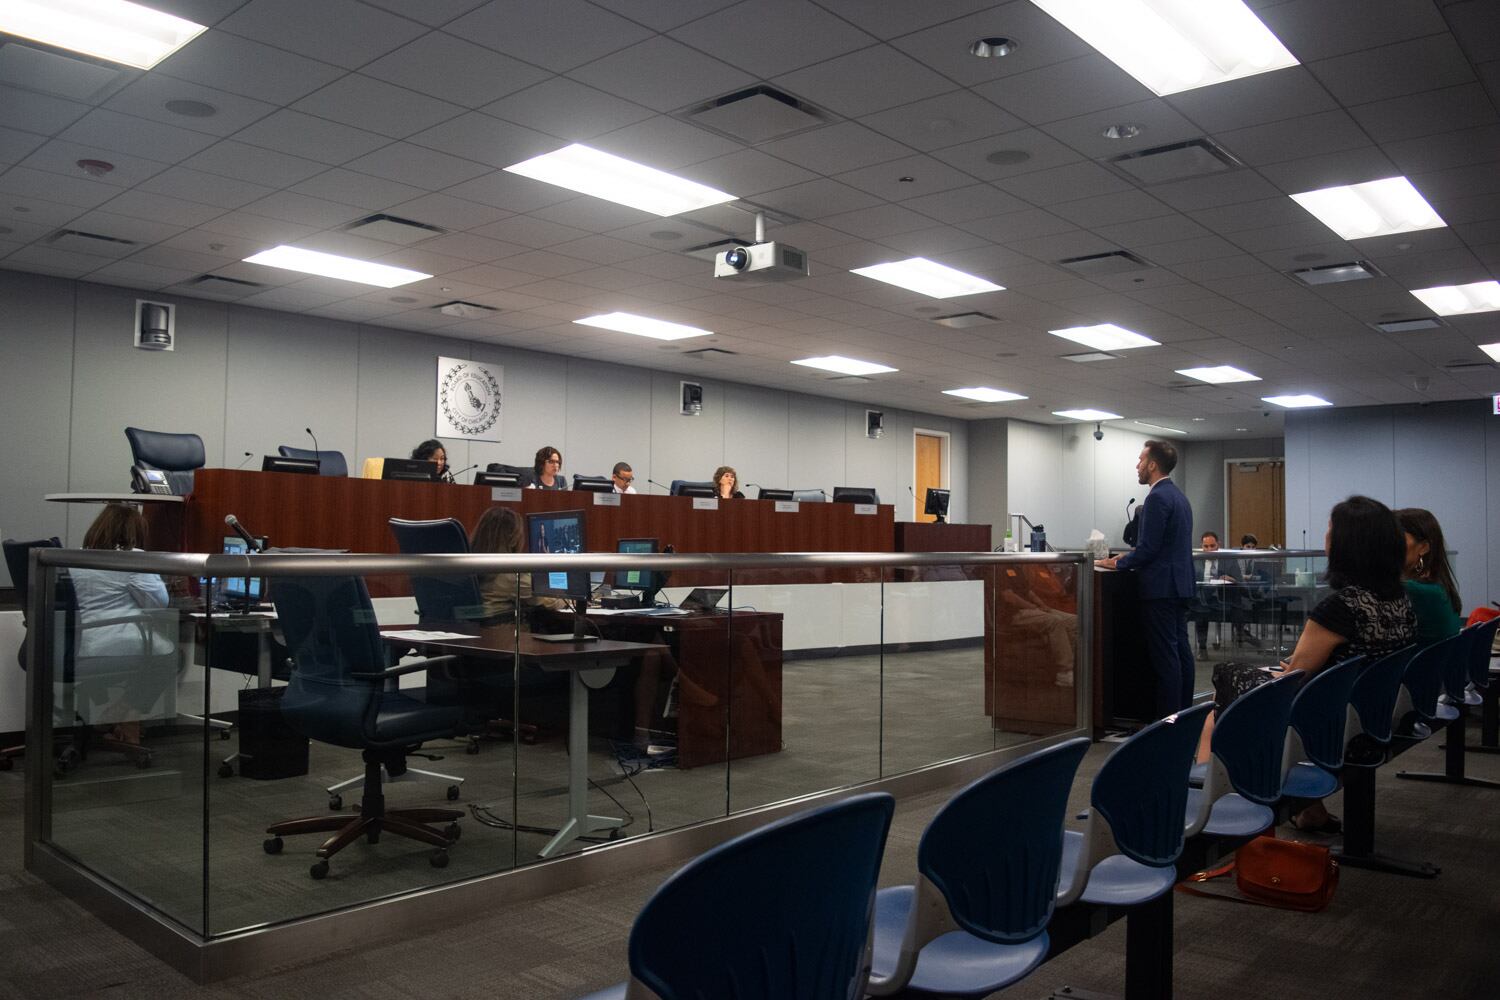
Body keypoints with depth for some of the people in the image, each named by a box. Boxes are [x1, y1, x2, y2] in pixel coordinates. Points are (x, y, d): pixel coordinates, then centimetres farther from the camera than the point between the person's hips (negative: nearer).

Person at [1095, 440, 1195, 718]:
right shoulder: (1178, 496, 16)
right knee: (1180, 650, 11)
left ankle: (1168, 718, -4)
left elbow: (1149, 548, -18)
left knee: (1165, 655, -7)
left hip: (1161, 588, -10)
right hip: (1180, 584, 10)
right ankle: (1183, 713, 17)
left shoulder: (1157, 498, -15)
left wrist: (1117, 563, -5)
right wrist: (1130, 556, 18)